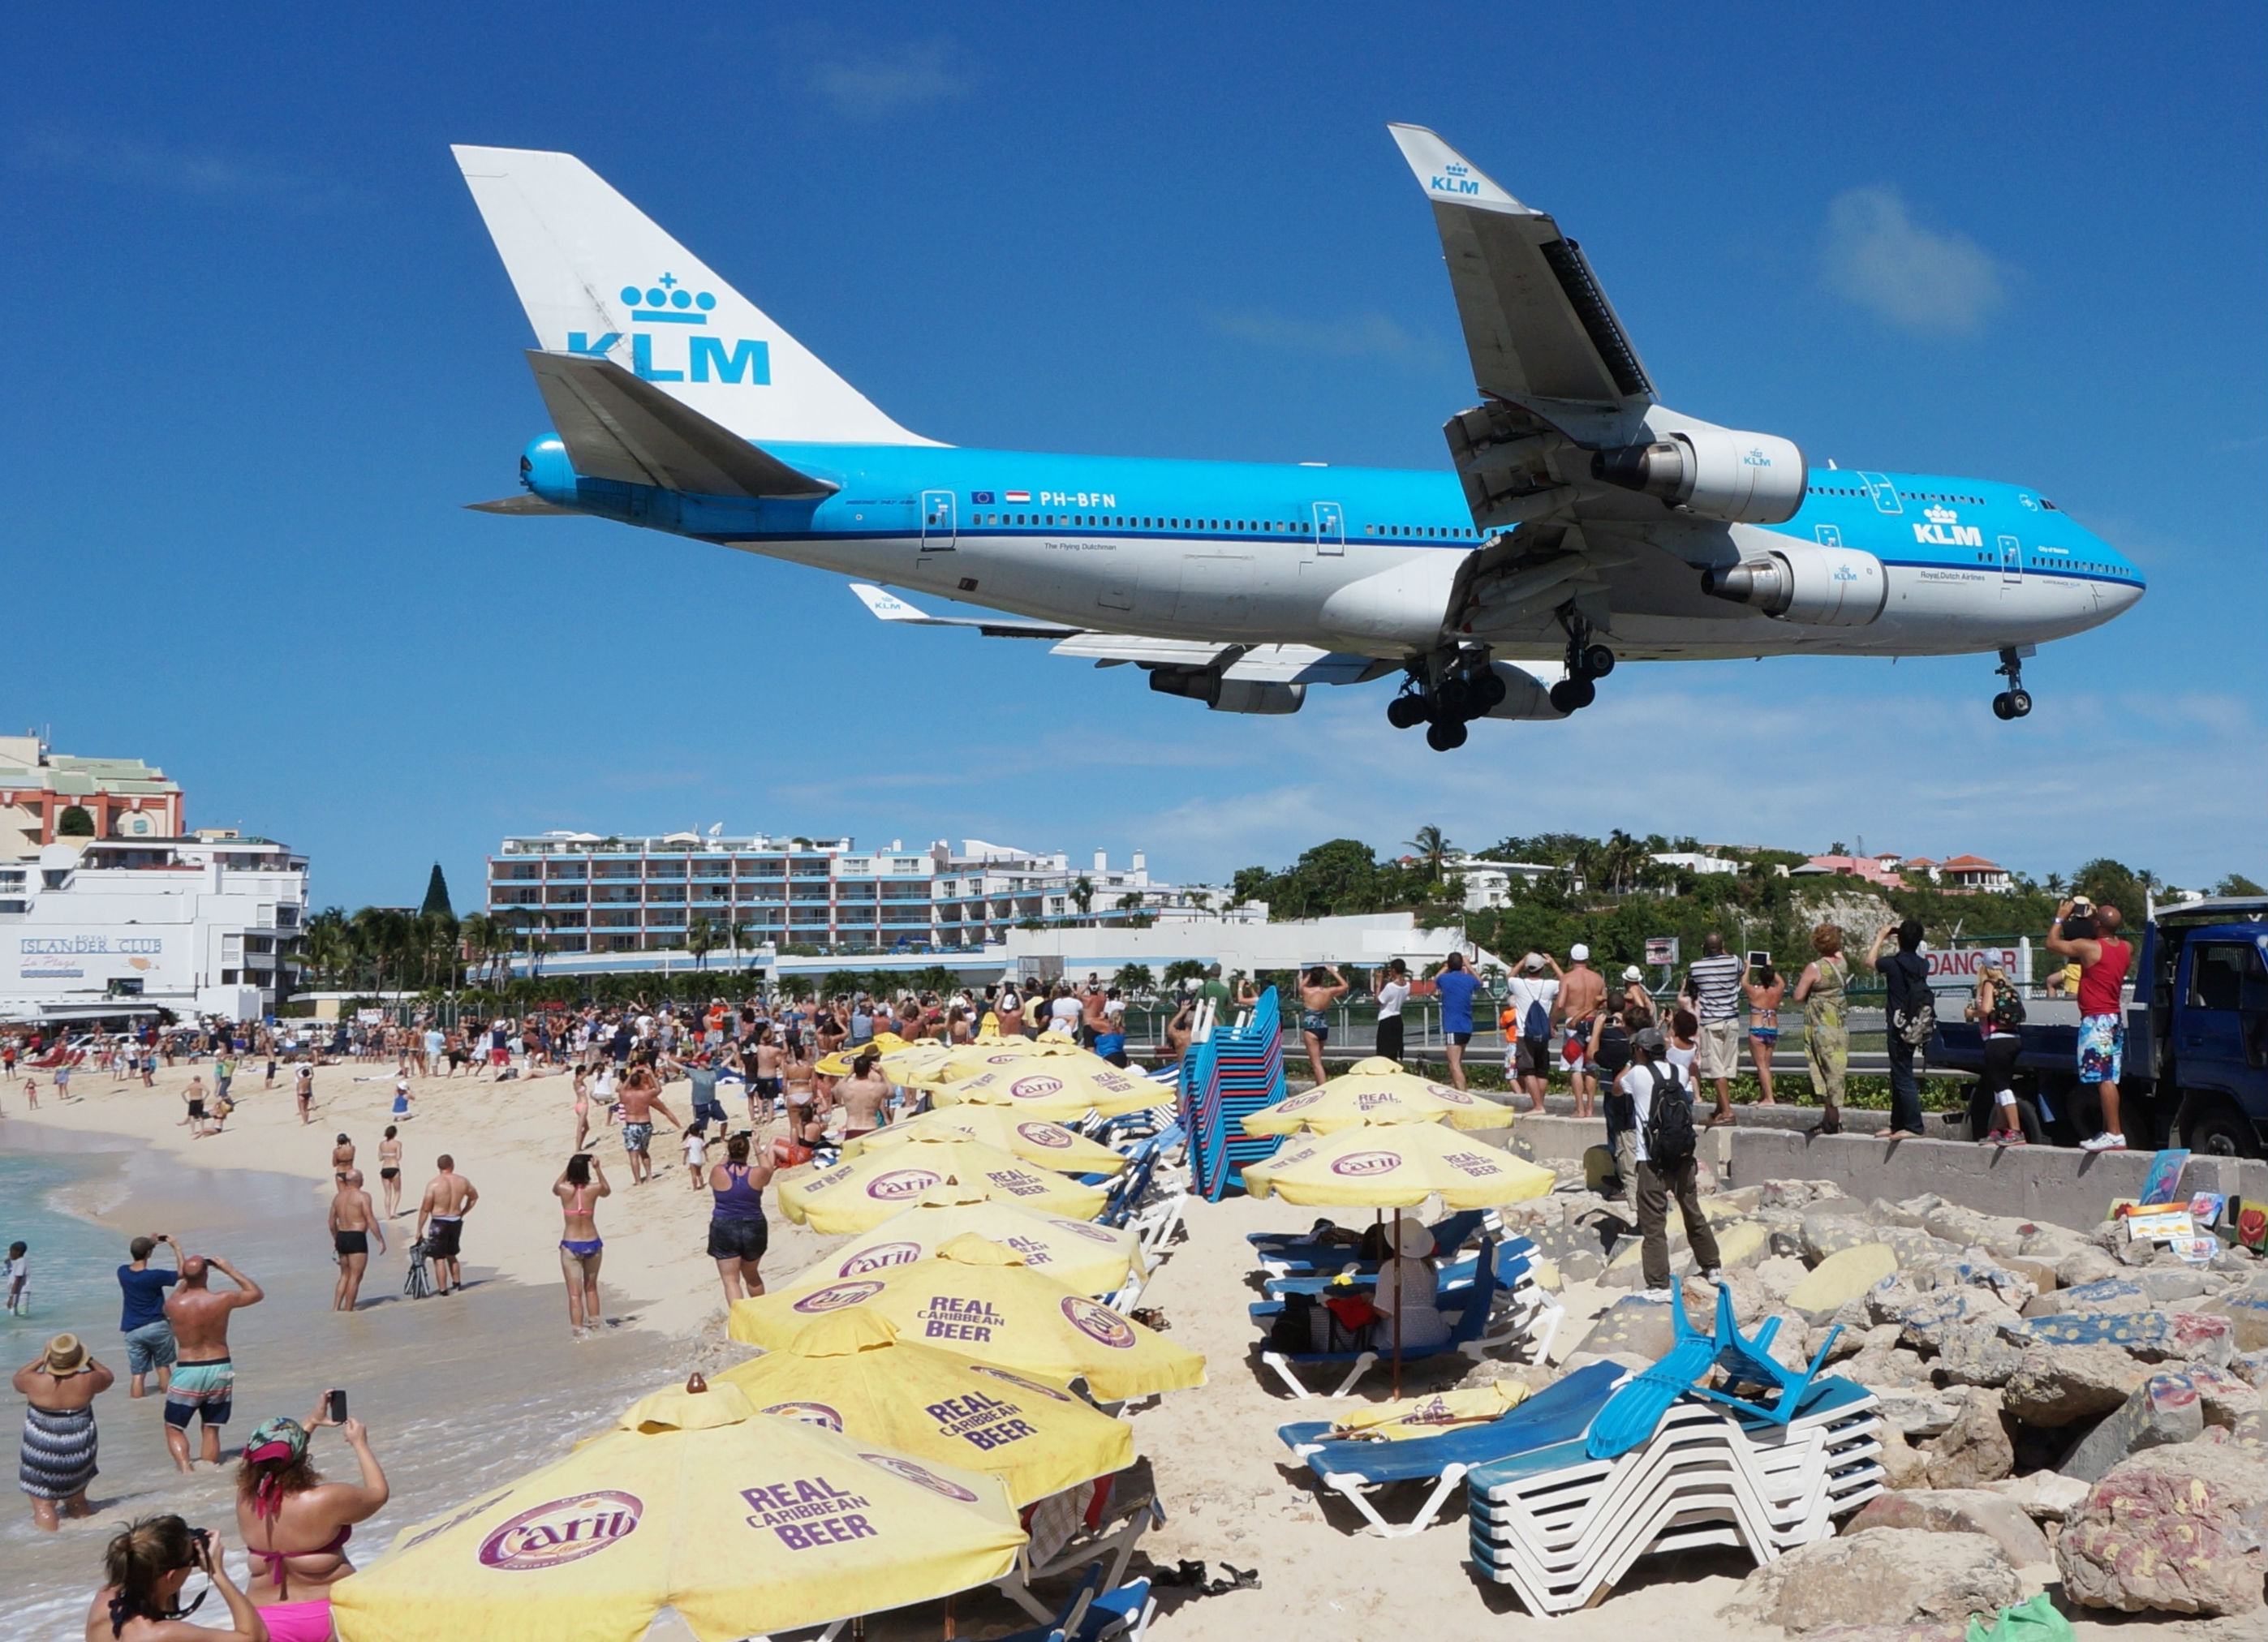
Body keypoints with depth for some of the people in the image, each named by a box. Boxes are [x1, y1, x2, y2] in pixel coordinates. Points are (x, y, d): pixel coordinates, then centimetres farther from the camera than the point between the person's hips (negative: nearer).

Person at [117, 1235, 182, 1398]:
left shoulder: (123, 1272, -5)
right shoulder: (154, 1276, -18)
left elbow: (135, 1264, 19)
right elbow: (182, 1273, -4)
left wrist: (151, 1243, 18)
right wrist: (176, 1247, 0)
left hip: (133, 1330, 3)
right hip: (157, 1327, -3)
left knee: (138, 1374, 4)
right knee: (163, 1366, 17)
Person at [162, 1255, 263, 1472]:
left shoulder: (174, 1305, -12)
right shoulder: (223, 1299, -12)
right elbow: (258, 1293, 7)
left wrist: (185, 1279, 15)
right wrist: (230, 1270, 8)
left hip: (188, 1372, -1)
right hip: (219, 1370, 1)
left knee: (174, 1429, 12)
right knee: (211, 1430, 15)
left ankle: (185, 1468, -9)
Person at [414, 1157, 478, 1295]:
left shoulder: (433, 1184, -14)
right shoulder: (462, 1182, -1)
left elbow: (425, 1209, -11)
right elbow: (474, 1197, 17)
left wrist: (419, 1230, -4)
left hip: (439, 1223, -5)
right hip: (456, 1222, 5)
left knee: (439, 1258, 2)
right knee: (452, 1255, 23)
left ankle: (442, 1289, 1)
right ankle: (457, 1283, 29)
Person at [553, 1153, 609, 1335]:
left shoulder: (564, 1189, -11)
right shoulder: (594, 1189, -9)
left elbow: (554, 1188, 15)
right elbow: (607, 1191, 16)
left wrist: (568, 1168, 12)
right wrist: (598, 1169, 8)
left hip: (570, 1245, -2)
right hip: (592, 1244, 2)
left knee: (575, 1293, 1)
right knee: (591, 1288, 22)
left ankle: (579, 1333, -2)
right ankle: (594, 1325, 31)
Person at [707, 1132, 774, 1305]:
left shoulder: (718, 1172, -12)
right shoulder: (757, 1173, -10)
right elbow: (768, 1171, 14)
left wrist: (726, 1156, 24)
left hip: (724, 1230, -2)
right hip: (754, 1229, 2)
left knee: (731, 1279, -1)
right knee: (752, 1276, 23)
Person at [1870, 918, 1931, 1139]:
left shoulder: (1894, 963, -14)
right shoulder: (1922, 965, 3)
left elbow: (1871, 960, 8)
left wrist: (1881, 937, 19)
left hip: (1899, 1028, -7)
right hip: (1915, 1027, 7)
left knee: (1903, 1078, -6)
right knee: (1898, 1076, 16)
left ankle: (1914, 1127, -9)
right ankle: (1897, 1124, 23)